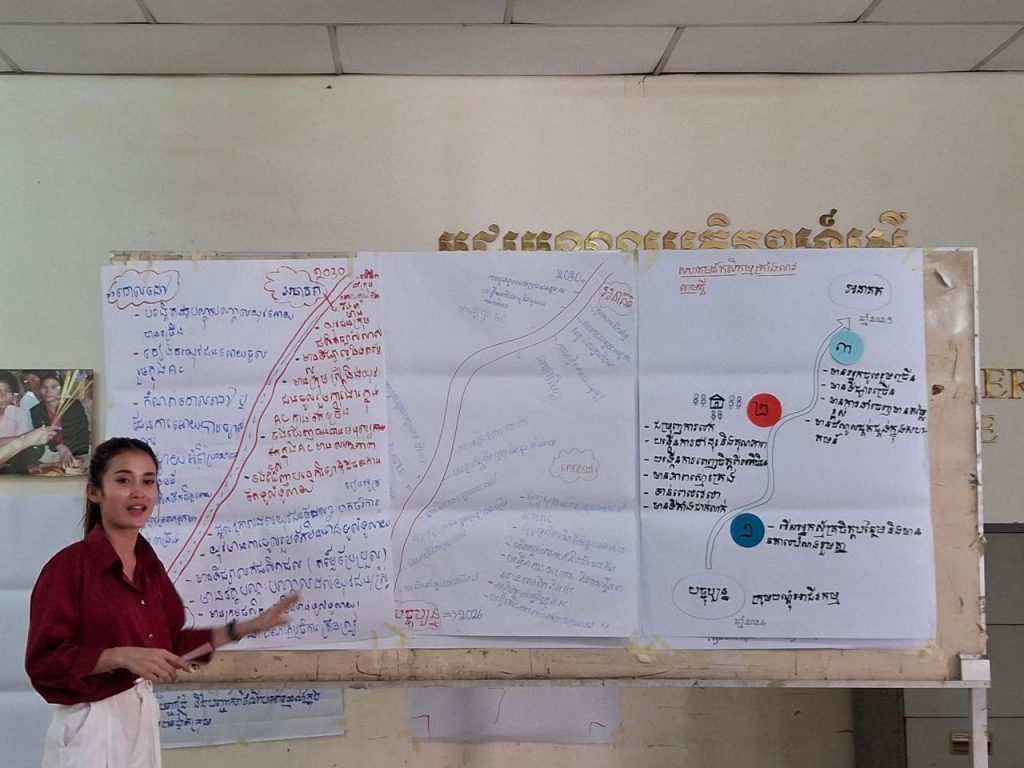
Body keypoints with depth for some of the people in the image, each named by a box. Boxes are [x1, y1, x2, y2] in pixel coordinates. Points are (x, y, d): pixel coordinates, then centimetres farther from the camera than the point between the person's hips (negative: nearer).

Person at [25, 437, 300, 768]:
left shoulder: (150, 565, 6)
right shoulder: (68, 565, -16)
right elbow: (43, 661, -16)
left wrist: (247, 627, 14)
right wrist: (121, 656, -27)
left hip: (144, 717, 7)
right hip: (91, 725, -7)